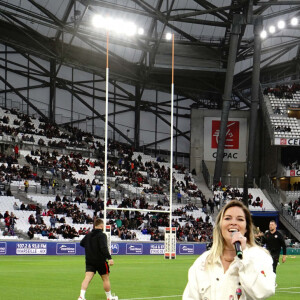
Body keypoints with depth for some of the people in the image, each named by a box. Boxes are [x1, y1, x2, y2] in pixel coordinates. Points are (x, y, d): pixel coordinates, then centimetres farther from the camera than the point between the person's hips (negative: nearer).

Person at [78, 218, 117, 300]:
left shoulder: (88, 235, 8)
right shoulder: (102, 235, -13)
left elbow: (81, 243, 22)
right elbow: (104, 248, -25)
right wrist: (109, 258, -30)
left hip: (89, 261, 5)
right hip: (100, 261, -5)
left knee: (87, 278, -5)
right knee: (106, 279, 10)